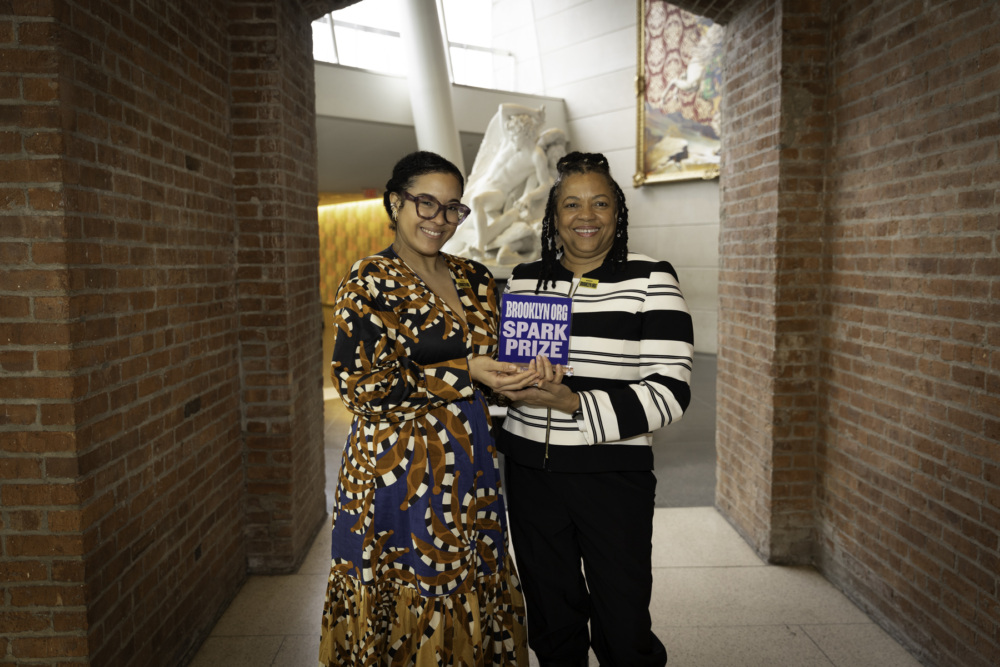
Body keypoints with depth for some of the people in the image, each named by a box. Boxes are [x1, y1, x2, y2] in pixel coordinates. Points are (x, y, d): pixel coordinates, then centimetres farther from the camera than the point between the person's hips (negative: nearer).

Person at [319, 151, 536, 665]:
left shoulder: (473, 279, 10)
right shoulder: (369, 282, -9)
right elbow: (359, 384, -16)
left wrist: (517, 374, -4)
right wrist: (464, 374, -20)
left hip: (470, 476, 6)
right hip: (399, 474, -6)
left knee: (468, 600, 15)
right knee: (407, 603, 7)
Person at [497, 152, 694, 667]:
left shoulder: (650, 281, -5)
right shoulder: (523, 279, 7)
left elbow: (670, 392, -12)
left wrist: (573, 403, -21)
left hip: (613, 474, -3)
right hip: (530, 470, 4)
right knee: (550, 622, 18)